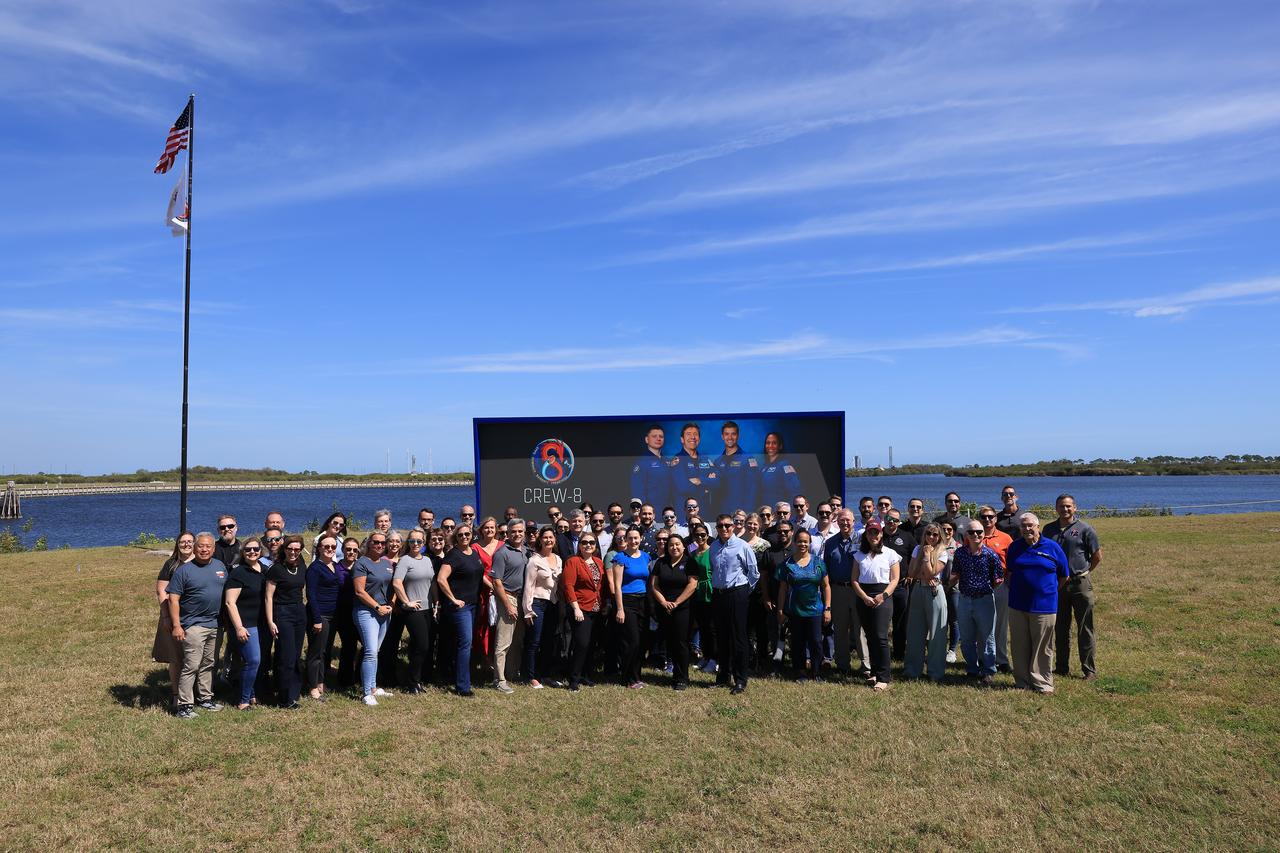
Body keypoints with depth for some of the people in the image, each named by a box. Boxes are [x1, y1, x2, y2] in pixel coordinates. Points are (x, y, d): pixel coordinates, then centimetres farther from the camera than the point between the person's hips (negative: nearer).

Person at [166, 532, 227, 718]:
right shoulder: (184, 570, -8)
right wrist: (176, 626, -16)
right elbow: (173, 599, -10)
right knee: (191, 666, -8)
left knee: (208, 664, 16)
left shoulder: (220, 566, 9)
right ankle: (185, 705, -1)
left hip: (215, 624, 6)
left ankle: (205, 698, 27)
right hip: (193, 625, -6)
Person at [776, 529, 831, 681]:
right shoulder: (788, 564, 1)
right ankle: (799, 671, 21)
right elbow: (783, 588, 4)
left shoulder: (818, 562, 1)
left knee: (816, 642, 0)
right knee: (797, 642, 9)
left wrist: (827, 608, -2)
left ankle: (816, 673, 13)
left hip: (814, 610, 0)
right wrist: (780, 609, 1)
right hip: (794, 610, 1)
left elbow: (826, 586, 3)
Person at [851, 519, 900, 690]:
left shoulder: (890, 554, 3)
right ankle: (874, 672, 19)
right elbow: (855, 579, 7)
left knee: (880, 637, -11)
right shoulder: (859, 555, 12)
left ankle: (883, 678, -8)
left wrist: (883, 596, -14)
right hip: (863, 598, 4)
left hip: (882, 597, -4)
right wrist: (864, 597, -8)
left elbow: (894, 580, 0)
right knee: (870, 637, 9)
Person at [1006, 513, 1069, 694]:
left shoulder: (1052, 547, -3)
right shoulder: (1014, 547, 6)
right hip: (1017, 605, 3)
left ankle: (1042, 682, 13)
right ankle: (1022, 681, 18)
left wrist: (1049, 591, 8)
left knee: (1042, 647, 4)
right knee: (1019, 645, 8)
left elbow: (1064, 576, 7)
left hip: (1044, 606, -3)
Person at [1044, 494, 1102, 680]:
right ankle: (1062, 667, 23)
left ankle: (1090, 670, 9)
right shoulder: (1049, 529, 7)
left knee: (1085, 630, 1)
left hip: (1080, 583, -4)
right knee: (1060, 628, 12)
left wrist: (1083, 572, 6)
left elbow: (1097, 556, 0)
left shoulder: (1084, 529, -5)